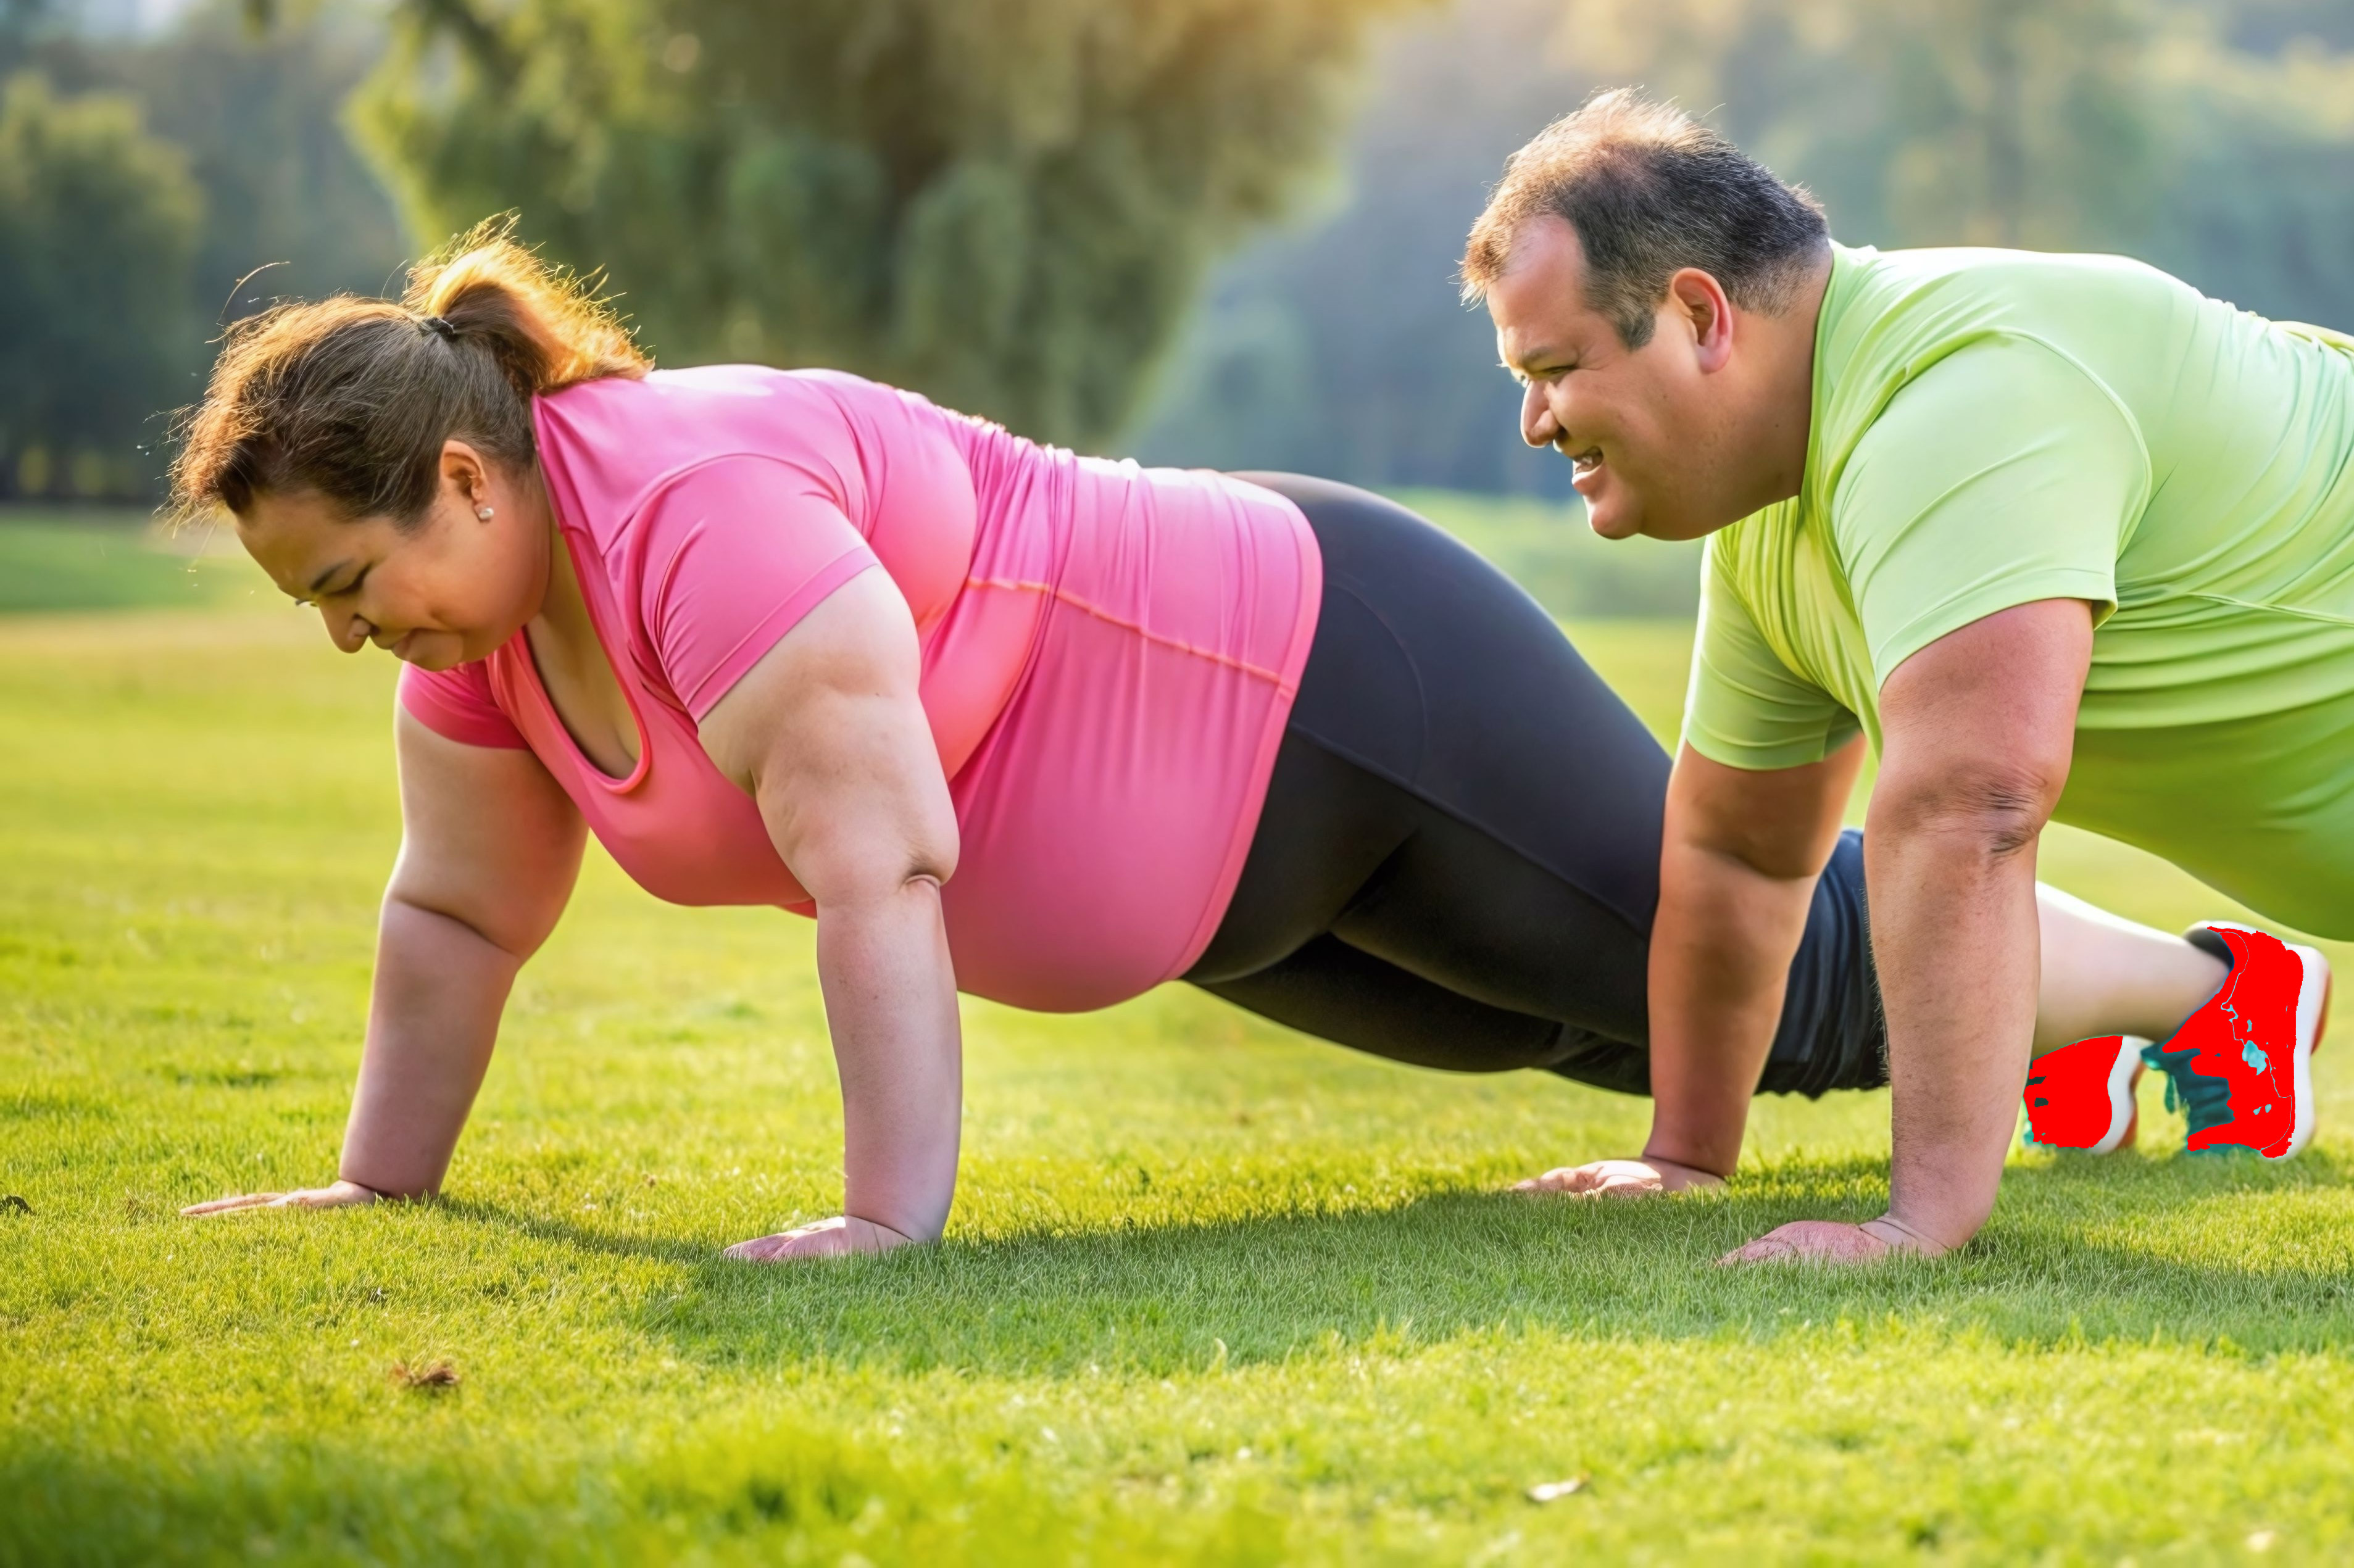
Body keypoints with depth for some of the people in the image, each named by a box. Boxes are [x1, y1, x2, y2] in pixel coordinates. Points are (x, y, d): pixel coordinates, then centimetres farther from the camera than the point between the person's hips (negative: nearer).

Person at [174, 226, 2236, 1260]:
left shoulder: (705, 520, -33)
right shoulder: (491, 593, -5)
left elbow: (879, 870, -36)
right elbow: (460, 912, 5)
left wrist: (893, 1217, -35)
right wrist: (377, 1189, 6)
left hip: (1333, 685, -9)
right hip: (1228, 848, 9)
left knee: (1777, 973, 5)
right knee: (1612, 1023, 27)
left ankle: (2220, 985, 26)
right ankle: (2089, 1031, 48)